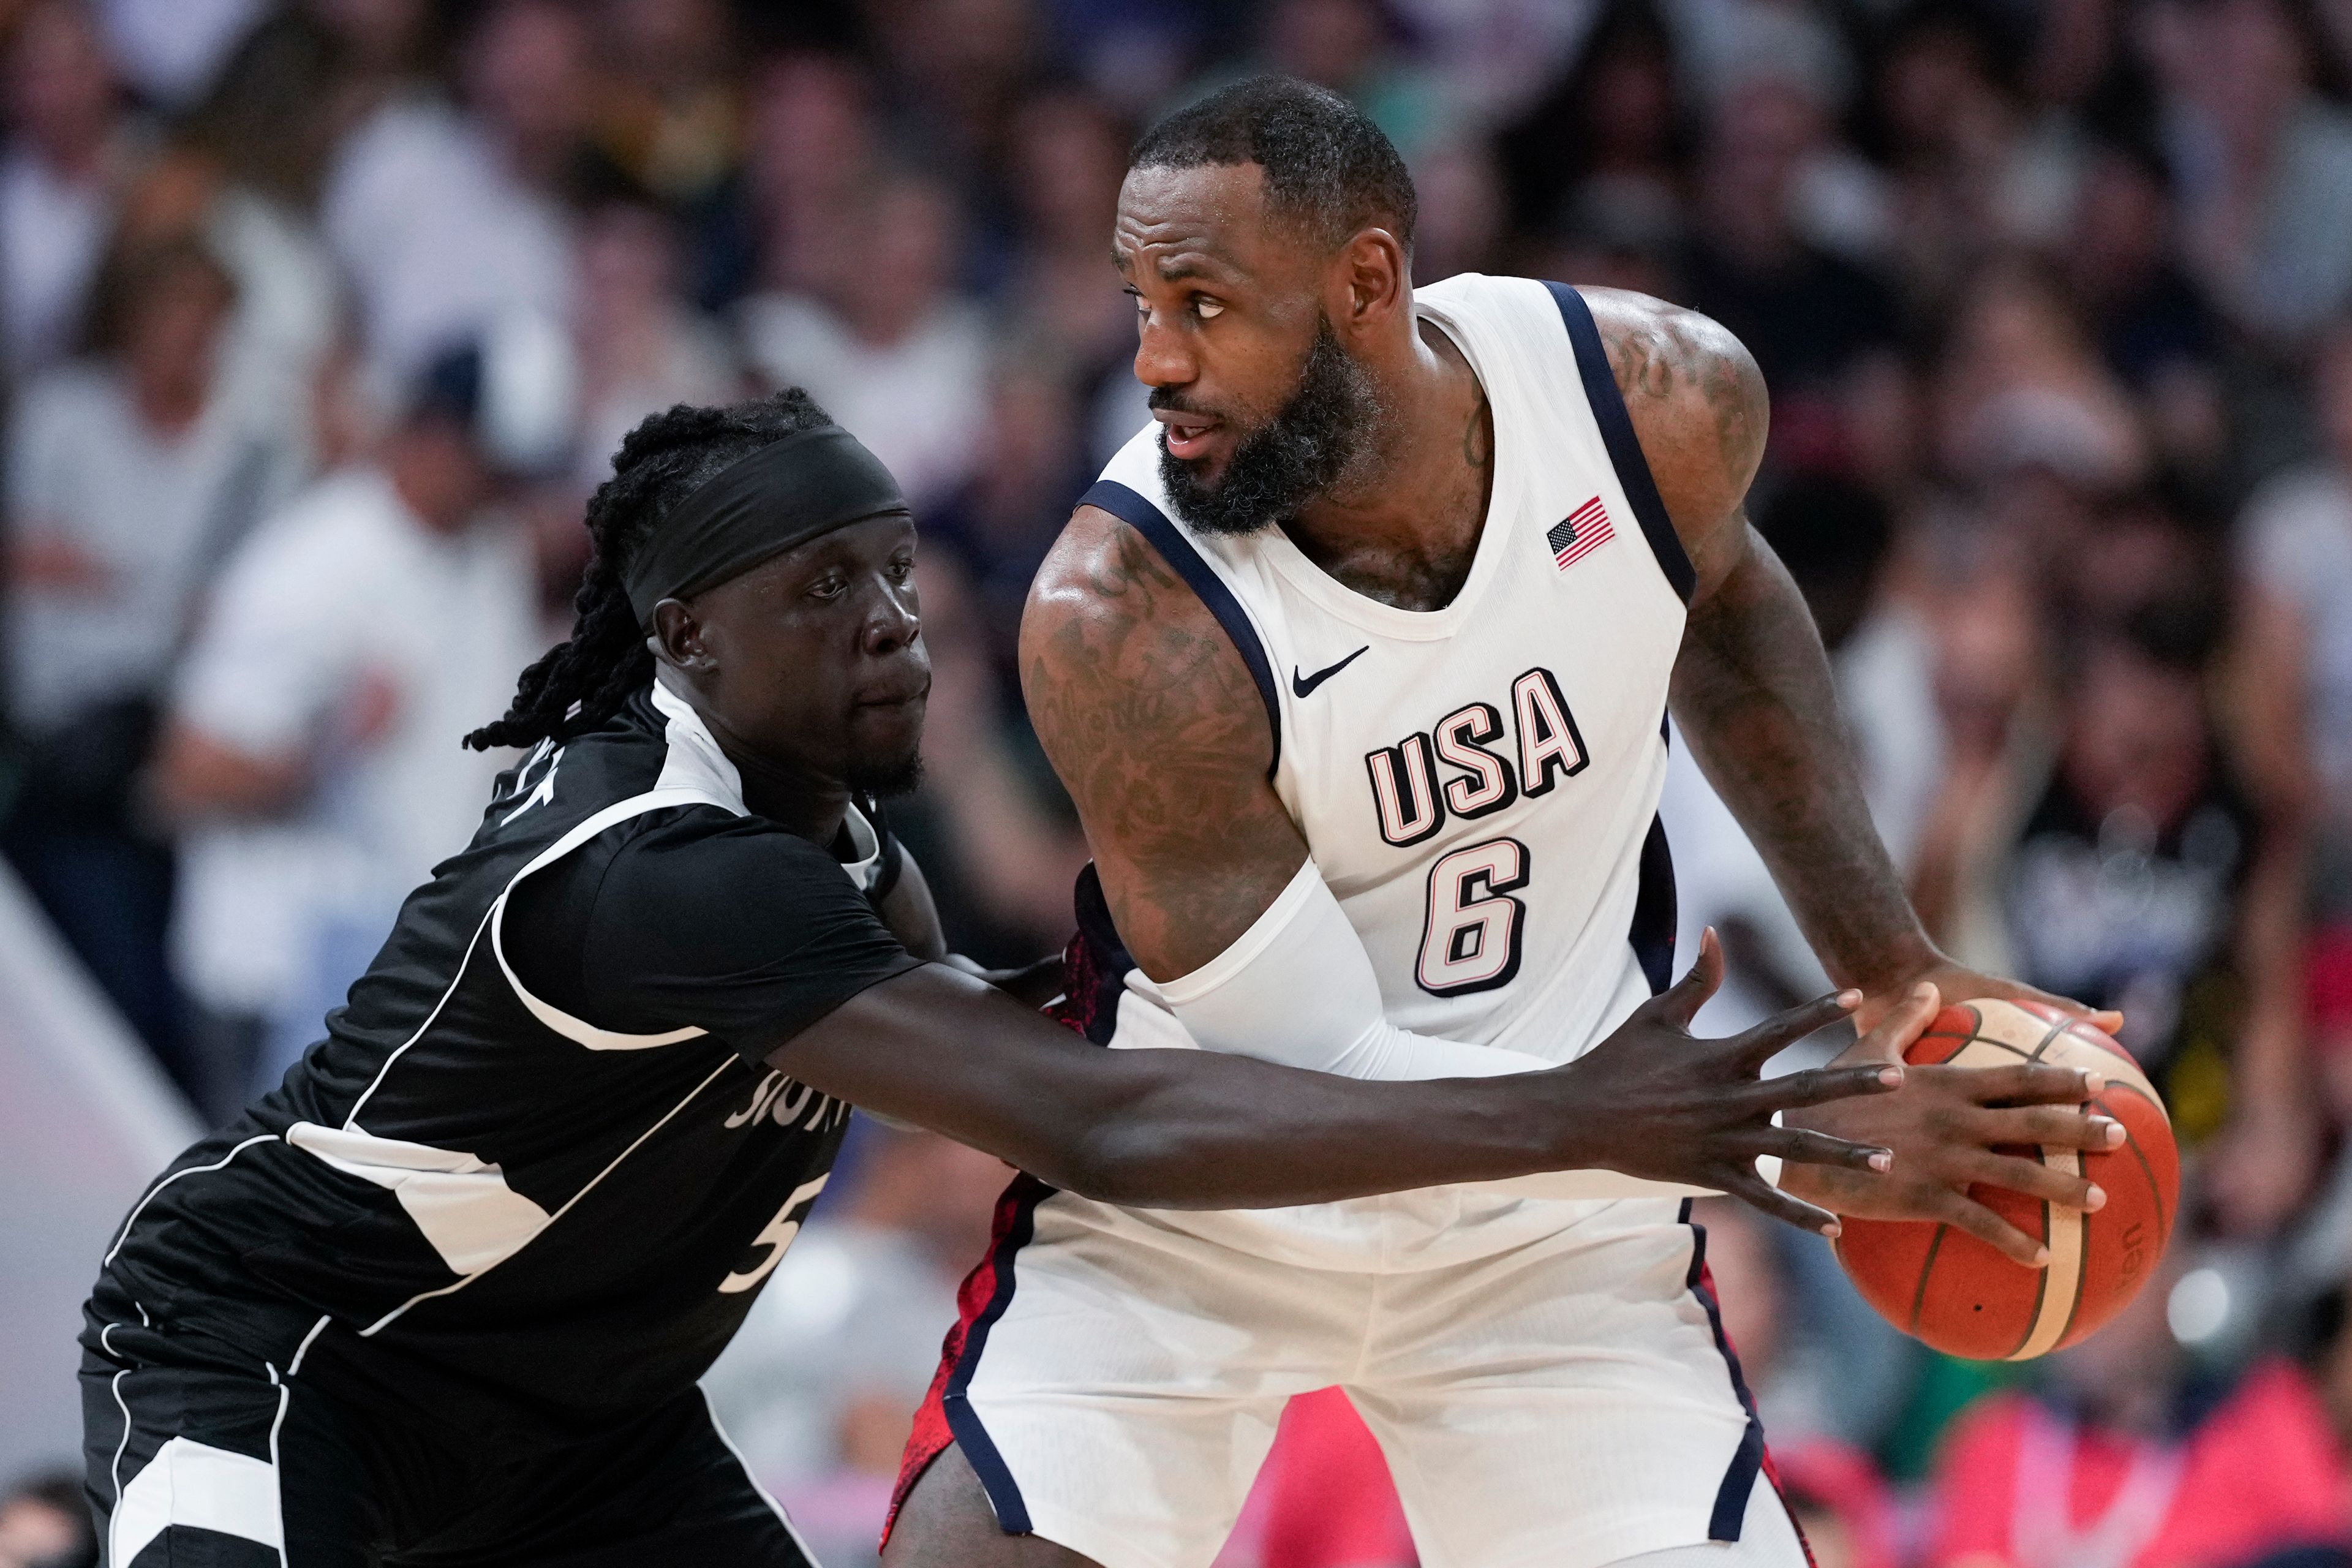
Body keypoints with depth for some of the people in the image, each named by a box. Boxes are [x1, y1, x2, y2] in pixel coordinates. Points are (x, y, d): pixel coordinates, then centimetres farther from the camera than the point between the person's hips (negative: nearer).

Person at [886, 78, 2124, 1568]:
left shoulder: (1663, 398, -16)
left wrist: (1883, 958, 2)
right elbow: (1316, 1073, -26)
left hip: (1547, 1223, 3)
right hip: (1190, 1209, -3)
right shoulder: (1119, 621, -29)